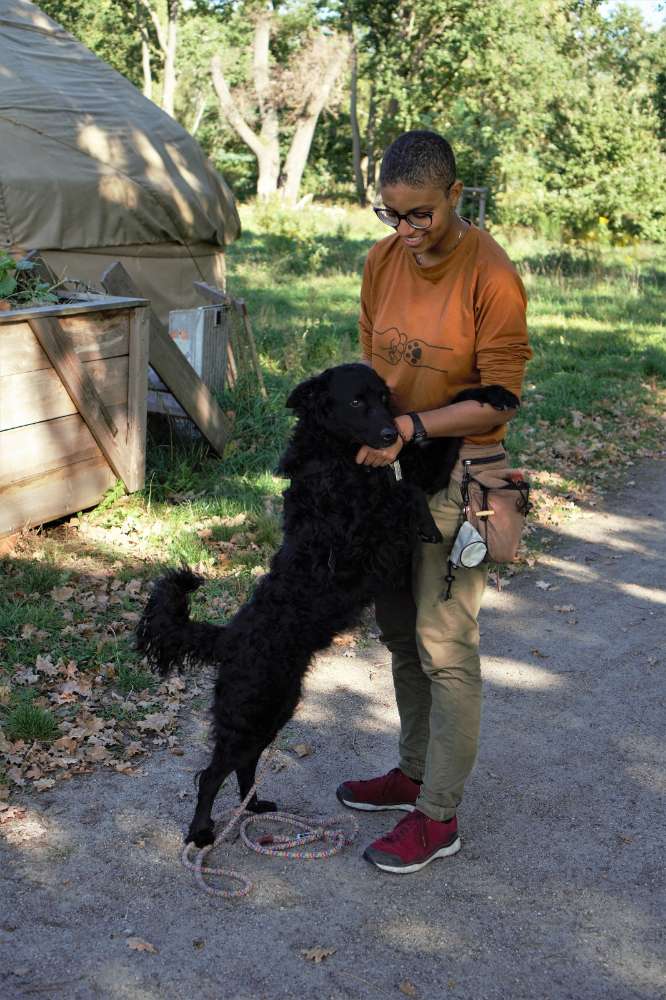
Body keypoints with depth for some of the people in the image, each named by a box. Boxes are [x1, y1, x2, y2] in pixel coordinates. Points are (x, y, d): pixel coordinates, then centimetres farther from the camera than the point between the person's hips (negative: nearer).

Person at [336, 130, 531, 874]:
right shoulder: (382, 262, 2)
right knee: (400, 630, 16)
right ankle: (415, 771, 34)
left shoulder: (491, 275, -17)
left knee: (444, 644, -1)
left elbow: (498, 401, -16)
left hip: (459, 476, -7)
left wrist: (410, 428, -25)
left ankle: (438, 816, 12)